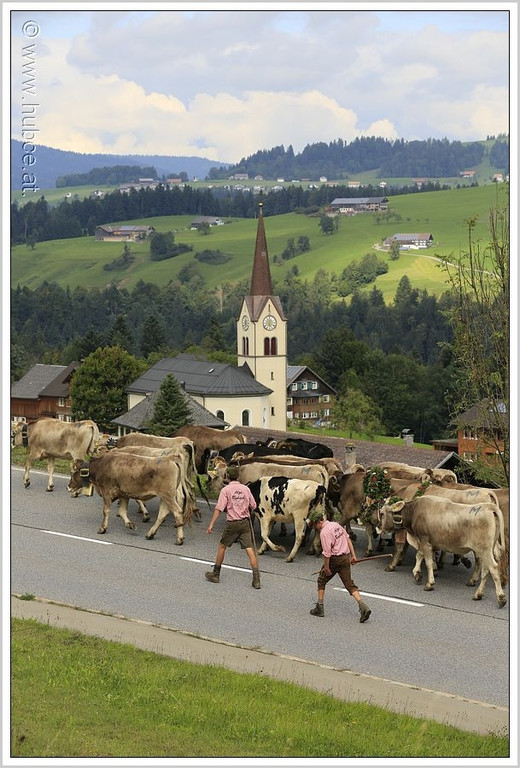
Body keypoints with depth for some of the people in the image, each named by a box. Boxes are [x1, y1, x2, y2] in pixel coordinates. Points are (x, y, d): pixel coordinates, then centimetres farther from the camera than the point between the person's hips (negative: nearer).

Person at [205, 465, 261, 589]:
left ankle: (215, 574, 23)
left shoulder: (226, 490, -7)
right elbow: (253, 506, 10)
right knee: (249, 549, -2)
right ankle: (256, 579, -9)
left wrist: (211, 524, -14)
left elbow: (219, 508, -14)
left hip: (232, 523, -3)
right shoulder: (245, 489, 4)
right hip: (245, 522, 3)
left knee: (222, 546, 15)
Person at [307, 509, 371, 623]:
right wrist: (353, 555, 17)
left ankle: (319, 608, 19)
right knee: (349, 584, 5)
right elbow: (348, 539, 14)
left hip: (335, 559, -7)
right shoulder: (336, 525, 9)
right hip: (346, 557, 7)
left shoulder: (324, 532, -18)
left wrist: (326, 568, -13)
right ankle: (363, 606, -11)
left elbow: (327, 552, -20)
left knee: (321, 580, 14)